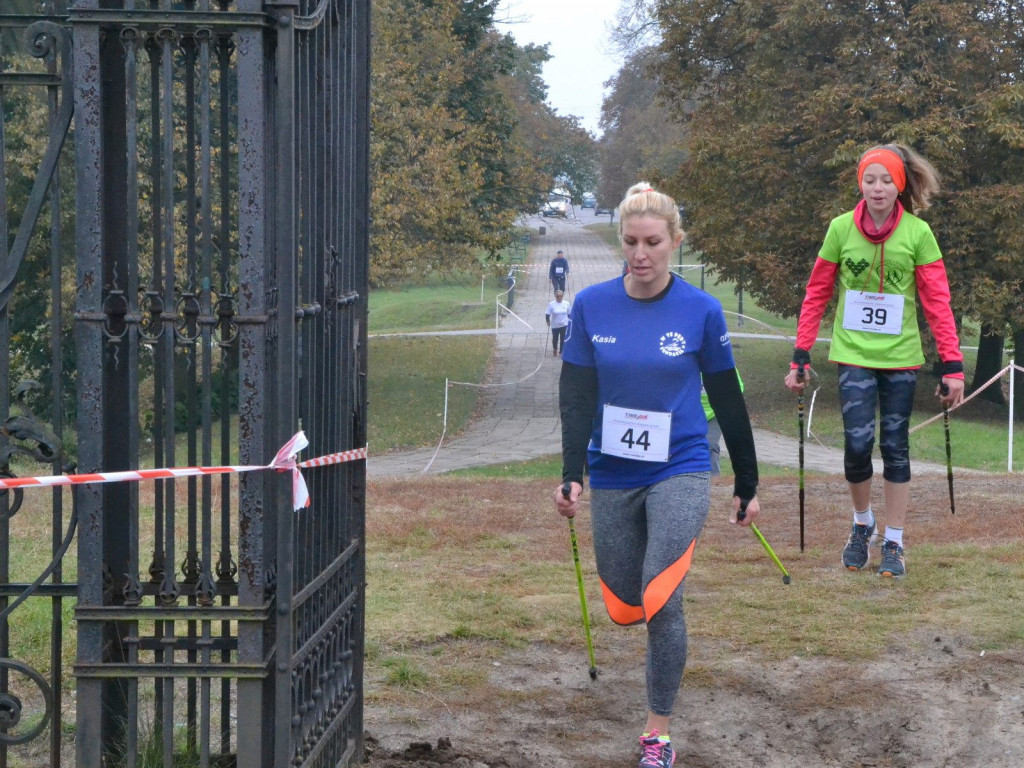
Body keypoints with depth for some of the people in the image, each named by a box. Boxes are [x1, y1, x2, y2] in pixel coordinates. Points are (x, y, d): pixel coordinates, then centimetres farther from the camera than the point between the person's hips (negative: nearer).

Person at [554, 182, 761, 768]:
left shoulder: (701, 311, -7)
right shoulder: (592, 306, -4)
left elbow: (729, 400, 2)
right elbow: (576, 395, -5)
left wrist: (748, 485, 7)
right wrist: (572, 475, -17)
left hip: (680, 473, -2)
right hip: (612, 477, 3)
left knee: (661, 604, -14)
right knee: (625, 610, 9)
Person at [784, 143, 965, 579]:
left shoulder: (918, 233, -5)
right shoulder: (840, 229, -3)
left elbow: (937, 302, -4)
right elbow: (816, 295, 4)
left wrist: (953, 365, -8)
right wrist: (800, 358, 1)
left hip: (901, 357, 0)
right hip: (853, 354, 0)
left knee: (895, 448, 4)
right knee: (857, 443, -9)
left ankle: (894, 544, 16)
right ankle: (862, 524, 17)